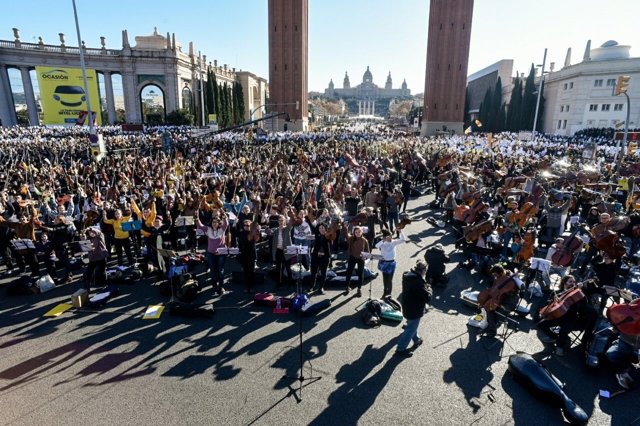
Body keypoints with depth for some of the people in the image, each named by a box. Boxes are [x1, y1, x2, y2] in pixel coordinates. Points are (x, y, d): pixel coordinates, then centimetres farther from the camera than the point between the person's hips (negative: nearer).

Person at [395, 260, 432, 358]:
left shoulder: (408, 275, -6)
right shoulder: (418, 282, -33)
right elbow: (428, 298, -27)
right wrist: (429, 288, -10)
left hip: (407, 306, 9)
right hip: (415, 310, -9)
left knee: (412, 325, 30)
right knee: (411, 329, 8)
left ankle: (417, 340, 53)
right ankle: (400, 349, 19)